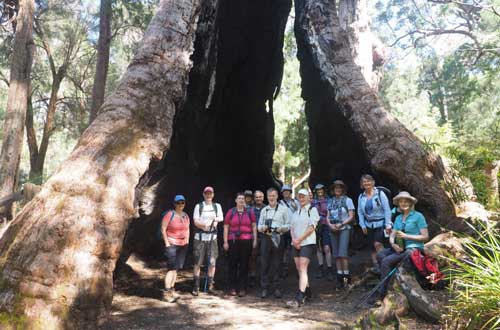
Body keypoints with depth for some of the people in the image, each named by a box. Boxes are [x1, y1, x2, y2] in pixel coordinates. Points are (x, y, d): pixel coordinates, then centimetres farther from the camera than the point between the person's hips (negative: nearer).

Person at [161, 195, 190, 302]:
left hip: (183, 245, 6)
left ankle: (172, 290, 19)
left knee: (176, 268, 10)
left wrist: (187, 242, 13)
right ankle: (166, 293, -5)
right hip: (172, 244, -6)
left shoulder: (186, 215, 10)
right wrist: (167, 243, -13)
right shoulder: (170, 214, -10)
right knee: (172, 268, -11)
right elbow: (163, 229, -10)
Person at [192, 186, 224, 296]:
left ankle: (210, 286, 11)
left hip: (212, 237, 2)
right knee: (197, 262, 0)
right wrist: (204, 225, -20)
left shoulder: (217, 206, 13)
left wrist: (215, 219, -20)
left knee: (212, 262, 1)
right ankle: (196, 286, 8)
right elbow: (196, 221, -1)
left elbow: (221, 218, 1)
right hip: (199, 237, -1)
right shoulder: (199, 206, 7)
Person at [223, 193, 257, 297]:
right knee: (233, 264, 4)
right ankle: (232, 288, 15)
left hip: (246, 241, 0)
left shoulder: (250, 212, 6)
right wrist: (225, 242, 0)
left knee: (244, 265, 4)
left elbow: (254, 226, 8)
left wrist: (255, 240, 2)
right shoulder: (231, 212, 4)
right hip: (233, 241, 0)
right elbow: (226, 227, 5)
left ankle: (242, 288, 14)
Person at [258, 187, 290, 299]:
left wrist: (281, 229, -16)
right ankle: (264, 288, 8)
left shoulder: (283, 209, 6)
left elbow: (288, 225, 3)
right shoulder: (264, 210, 16)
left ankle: (277, 288, 12)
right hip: (266, 238, 2)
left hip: (278, 239, -2)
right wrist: (263, 228, -6)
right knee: (265, 264, 1)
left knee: (277, 264, 2)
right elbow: (259, 226, 16)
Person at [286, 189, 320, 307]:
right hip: (296, 243, 6)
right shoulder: (296, 212, 16)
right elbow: (292, 227, 13)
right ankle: (307, 292, 27)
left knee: (302, 269, -13)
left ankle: (299, 298, -17)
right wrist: (293, 239, -5)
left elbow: (311, 227, -11)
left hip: (307, 243, -6)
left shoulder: (312, 209, -2)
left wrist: (299, 239, -14)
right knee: (299, 269, 10)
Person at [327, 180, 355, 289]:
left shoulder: (347, 200, 1)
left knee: (343, 253, -14)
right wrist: (330, 224, -8)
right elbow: (328, 217, 12)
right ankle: (339, 275, 11)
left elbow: (351, 216, -3)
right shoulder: (331, 201, 13)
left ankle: (346, 275, -5)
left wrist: (341, 224, -14)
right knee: (336, 254, 5)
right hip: (333, 230, 4)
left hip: (344, 229, -4)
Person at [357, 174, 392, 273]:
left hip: (380, 223, -5)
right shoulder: (361, 197, 6)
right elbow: (360, 212, 8)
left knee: (378, 244, -19)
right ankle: (376, 267, 16)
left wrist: (388, 224, -11)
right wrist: (362, 225, 1)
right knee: (373, 247, 8)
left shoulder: (380, 194, -8)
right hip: (369, 225, 5)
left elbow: (387, 209, -8)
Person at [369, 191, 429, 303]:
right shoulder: (398, 218, 15)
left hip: (414, 248, -6)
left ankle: (381, 292, -15)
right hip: (400, 248, 6)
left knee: (387, 261, -24)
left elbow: (425, 237, -7)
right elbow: (392, 236, 10)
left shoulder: (418, 216, -3)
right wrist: (393, 244, -12)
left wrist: (406, 236, -14)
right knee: (380, 255, -21)